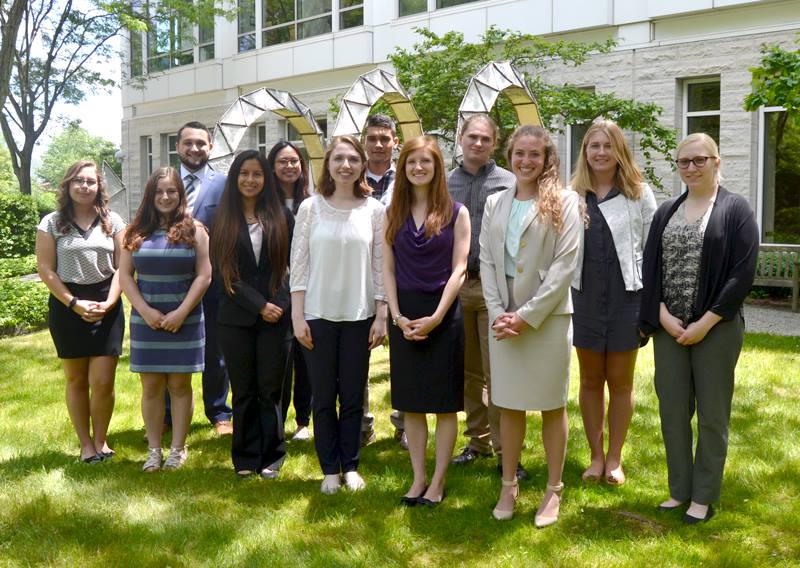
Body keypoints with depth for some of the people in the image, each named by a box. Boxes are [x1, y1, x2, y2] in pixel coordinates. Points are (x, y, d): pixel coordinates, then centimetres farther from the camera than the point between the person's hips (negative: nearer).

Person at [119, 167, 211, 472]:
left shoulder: (194, 230, 0)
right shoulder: (136, 232, 5)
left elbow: (204, 275, -4)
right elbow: (124, 275, 3)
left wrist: (181, 312, -13)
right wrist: (145, 311, -9)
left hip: (184, 319, -2)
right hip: (146, 319, 2)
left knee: (179, 384, 4)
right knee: (151, 386, 6)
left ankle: (178, 449, 13)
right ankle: (154, 450, 14)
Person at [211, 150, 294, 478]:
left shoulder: (281, 216, 5)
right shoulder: (223, 220, 4)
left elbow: (292, 265, 3)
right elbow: (222, 271, -2)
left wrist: (280, 304, -11)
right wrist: (259, 305, -10)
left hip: (276, 317, 0)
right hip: (235, 318, 0)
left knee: (270, 389, 4)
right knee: (243, 390, 7)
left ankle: (271, 457, 17)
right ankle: (246, 458, 18)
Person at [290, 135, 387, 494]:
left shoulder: (374, 210, 1)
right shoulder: (311, 208, -1)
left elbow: (381, 266, 3)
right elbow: (298, 264, -1)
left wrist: (381, 316, -1)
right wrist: (297, 316, -5)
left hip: (359, 315, 1)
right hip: (318, 314, 0)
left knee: (353, 396, 9)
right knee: (323, 397, 7)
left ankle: (350, 467, 23)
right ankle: (330, 469, 21)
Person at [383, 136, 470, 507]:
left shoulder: (455, 213, -1)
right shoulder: (393, 213, 7)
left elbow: (458, 269, -6)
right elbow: (388, 269, 4)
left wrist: (435, 317, -15)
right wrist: (397, 316, -8)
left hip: (443, 314, -3)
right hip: (404, 316, 3)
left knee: (445, 402, 3)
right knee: (411, 403, 8)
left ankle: (438, 480, 13)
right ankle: (418, 477, 19)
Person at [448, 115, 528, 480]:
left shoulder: (508, 183, -2)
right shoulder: (446, 184, 9)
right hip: (456, 286, 4)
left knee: (497, 374, -3)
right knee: (468, 371, 14)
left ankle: (504, 452, 4)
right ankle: (478, 440, 27)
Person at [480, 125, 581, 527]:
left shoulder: (563, 202, -3)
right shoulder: (495, 203, 9)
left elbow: (565, 264, -9)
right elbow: (487, 262, 7)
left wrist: (527, 316, -14)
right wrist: (498, 313, -6)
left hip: (548, 316, -3)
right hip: (504, 317, 4)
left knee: (552, 405, 6)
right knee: (508, 404, 10)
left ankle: (553, 490, 18)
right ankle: (509, 485, 23)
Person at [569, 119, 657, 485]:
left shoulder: (639, 193, -1)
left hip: (626, 296, -2)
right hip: (584, 296, 2)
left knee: (620, 381, 9)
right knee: (590, 379, 11)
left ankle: (614, 459, 23)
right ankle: (596, 456, 24)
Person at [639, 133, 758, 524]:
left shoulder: (736, 209, -2)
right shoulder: (666, 212, 11)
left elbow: (743, 274, -9)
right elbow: (649, 267, 7)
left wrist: (705, 323, -13)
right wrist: (663, 316, -7)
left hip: (716, 328, -4)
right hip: (669, 328, 4)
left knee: (712, 414, 4)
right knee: (672, 411, 8)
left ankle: (704, 496, 17)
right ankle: (680, 489, 22)